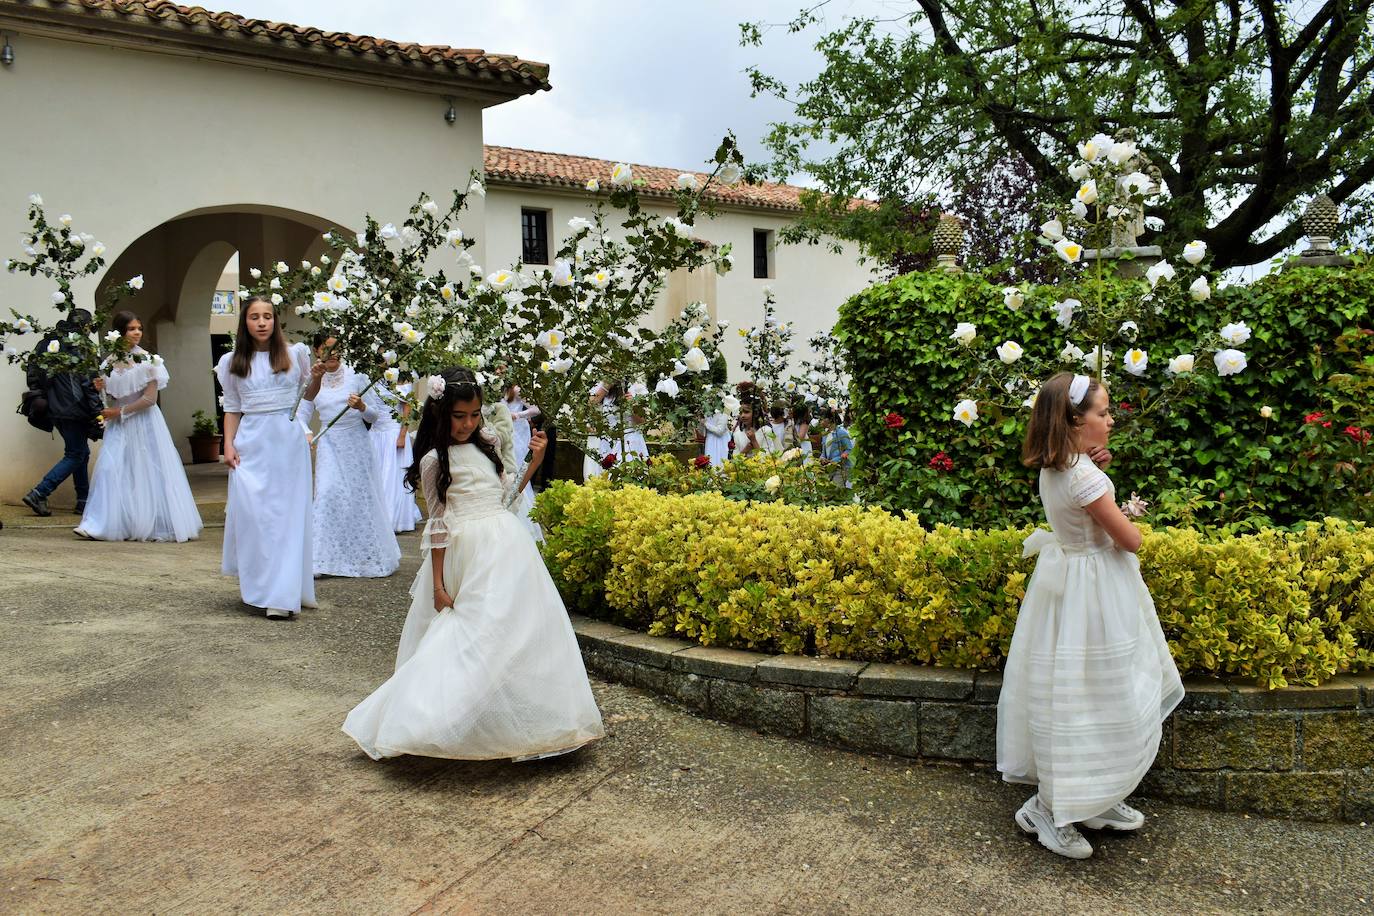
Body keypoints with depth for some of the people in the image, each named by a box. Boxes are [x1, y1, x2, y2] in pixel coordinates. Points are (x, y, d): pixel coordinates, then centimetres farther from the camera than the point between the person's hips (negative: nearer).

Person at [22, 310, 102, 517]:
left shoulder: (46, 343, 13)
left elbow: (32, 376, 13)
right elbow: (87, 382, -15)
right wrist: (97, 411, -13)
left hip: (54, 408, 8)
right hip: (73, 410, -8)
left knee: (81, 453, 16)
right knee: (76, 455, -1)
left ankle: (83, 501, 17)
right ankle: (39, 494, -8)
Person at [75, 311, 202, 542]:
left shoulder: (146, 359, -8)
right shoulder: (111, 361, 7)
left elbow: (150, 398, -12)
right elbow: (113, 395, 19)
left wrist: (120, 412, -12)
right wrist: (102, 388, -2)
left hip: (143, 422, -4)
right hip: (119, 425, 4)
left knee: (145, 473, 0)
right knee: (109, 469, -6)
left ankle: (150, 525, 12)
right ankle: (99, 524, -4)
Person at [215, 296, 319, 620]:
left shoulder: (295, 353, 5)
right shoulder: (233, 362, 8)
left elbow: (308, 395, 16)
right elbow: (232, 409, 11)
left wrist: (319, 373, -1)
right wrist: (228, 444, 0)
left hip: (289, 441, 0)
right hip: (251, 444, 1)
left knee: (288, 514, 0)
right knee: (251, 513, -5)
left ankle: (283, 594, 7)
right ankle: (260, 586, 7)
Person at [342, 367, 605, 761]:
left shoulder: (486, 446, 13)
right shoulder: (434, 460, -4)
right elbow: (439, 524, -6)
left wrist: (534, 462, 7)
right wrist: (438, 585, -7)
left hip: (509, 545, 6)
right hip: (470, 551, -6)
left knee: (520, 624, 7)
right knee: (476, 633, -8)